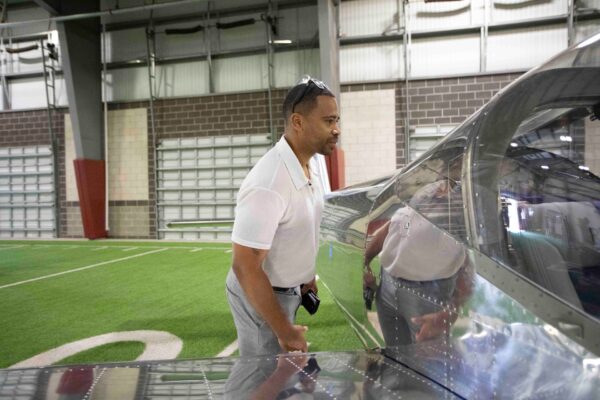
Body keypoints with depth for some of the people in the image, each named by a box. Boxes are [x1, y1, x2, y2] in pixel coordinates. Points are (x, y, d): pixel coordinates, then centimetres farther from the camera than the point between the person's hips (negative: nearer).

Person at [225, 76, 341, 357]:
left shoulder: (310, 166, -3)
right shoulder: (267, 185, -31)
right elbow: (245, 267, -29)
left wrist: (307, 277, 16)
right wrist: (285, 332, -24)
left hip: (288, 289, 8)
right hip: (258, 294, -8)